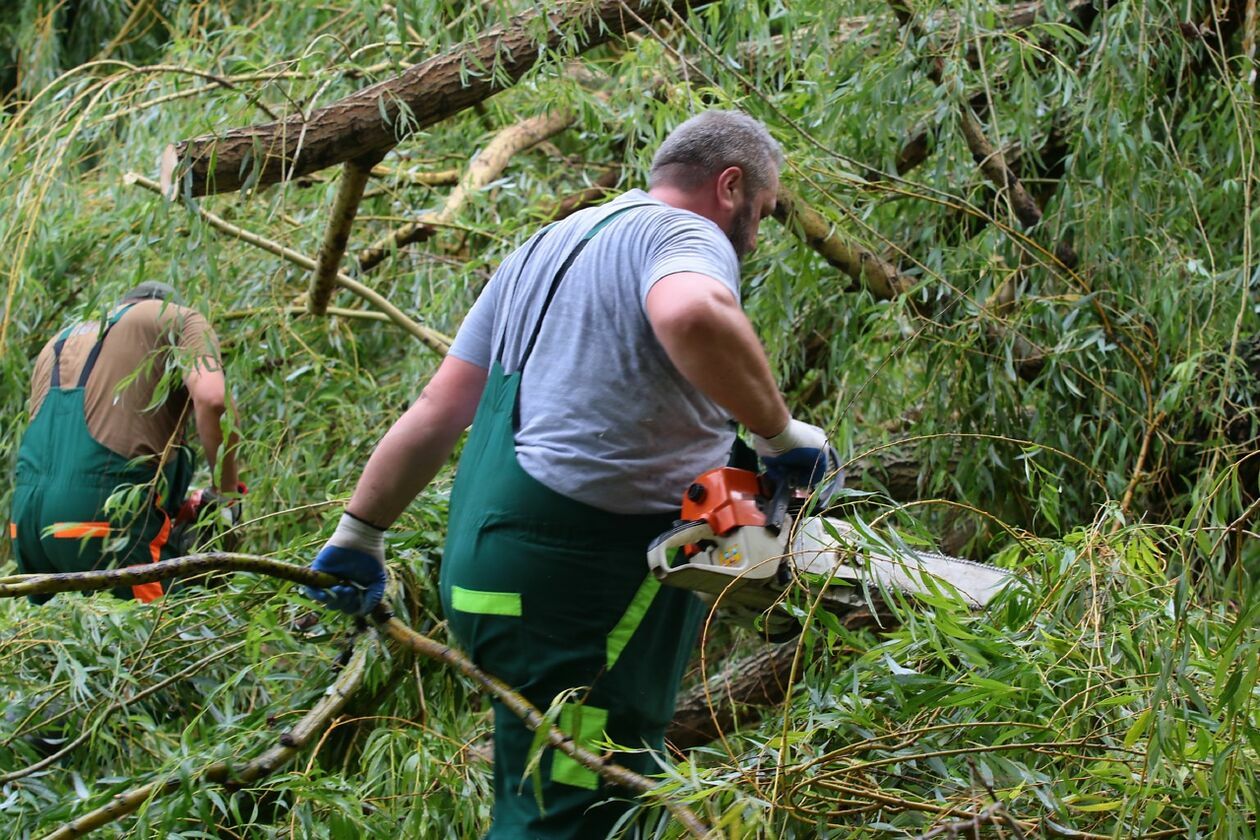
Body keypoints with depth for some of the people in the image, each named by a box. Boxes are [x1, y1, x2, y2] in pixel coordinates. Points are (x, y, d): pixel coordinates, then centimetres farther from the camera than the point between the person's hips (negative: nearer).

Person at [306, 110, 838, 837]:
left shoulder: (548, 246, 22)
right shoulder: (686, 236, -5)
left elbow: (438, 410, 22)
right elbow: (692, 316, -31)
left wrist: (359, 538, 26)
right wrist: (782, 435, -18)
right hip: (583, 576, -9)